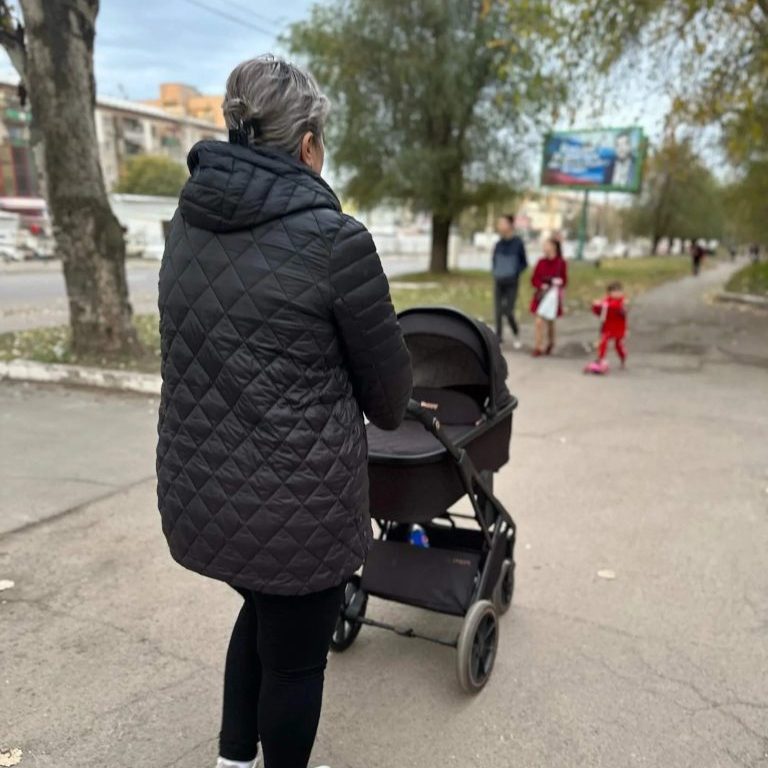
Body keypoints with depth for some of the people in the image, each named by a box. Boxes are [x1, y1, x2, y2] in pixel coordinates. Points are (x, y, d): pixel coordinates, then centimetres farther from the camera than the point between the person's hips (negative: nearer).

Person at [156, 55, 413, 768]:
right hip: (295, 499, -7)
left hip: (196, 486, 7)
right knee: (294, 655, 17)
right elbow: (386, 376, -7)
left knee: (262, 609, 31)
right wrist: (389, 413, 17)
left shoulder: (189, 222, 3)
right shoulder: (333, 238, -17)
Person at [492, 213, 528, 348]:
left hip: (511, 283, -4)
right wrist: (495, 273, 7)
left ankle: (516, 334, 20)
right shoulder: (498, 244, 6)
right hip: (498, 282, 4)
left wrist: (515, 274, -10)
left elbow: (524, 263, 1)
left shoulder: (518, 243, -6)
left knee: (508, 312, -6)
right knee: (498, 312, 4)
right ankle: (498, 337, 12)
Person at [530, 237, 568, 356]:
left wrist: (559, 282, -22)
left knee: (549, 322, 14)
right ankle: (538, 347, -1)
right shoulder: (541, 262, -1)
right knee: (540, 322, -8)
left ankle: (550, 343, 37)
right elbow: (534, 279, 1)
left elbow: (564, 281, -1)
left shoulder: (561, 263, -8)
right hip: (541, 295, 1)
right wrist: (542, 285, -16)